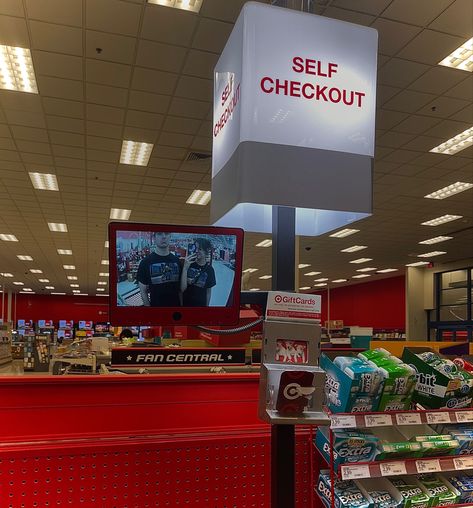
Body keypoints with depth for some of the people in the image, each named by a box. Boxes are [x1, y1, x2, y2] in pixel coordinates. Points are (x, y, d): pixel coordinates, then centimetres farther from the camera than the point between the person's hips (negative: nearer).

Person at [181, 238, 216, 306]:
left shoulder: (209, 270, -5)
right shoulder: (189, 264, -10)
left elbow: (208, 291, 4)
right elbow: (182, 288, -17)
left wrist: (207, 305, 6)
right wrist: (185, 268, -25)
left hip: (201, 305, 1)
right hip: (185, 304, -1)